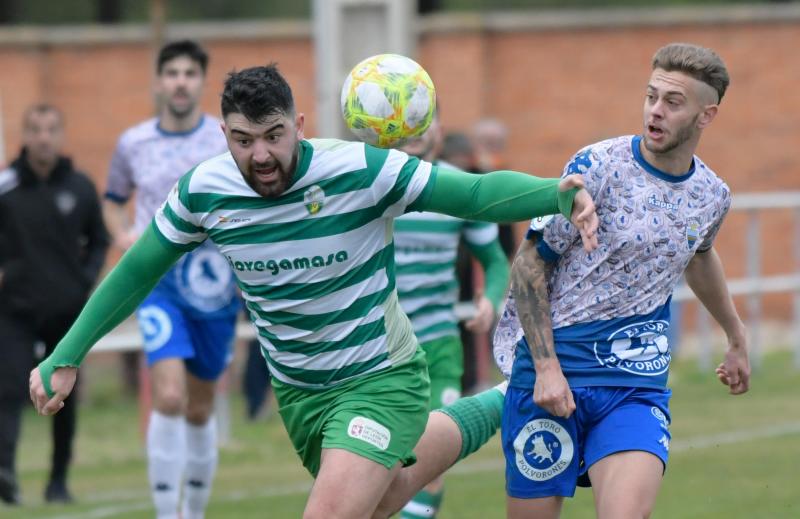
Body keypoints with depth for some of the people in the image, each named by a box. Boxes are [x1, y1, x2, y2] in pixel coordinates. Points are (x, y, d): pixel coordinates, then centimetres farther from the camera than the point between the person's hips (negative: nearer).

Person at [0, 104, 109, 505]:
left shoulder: (80, 188, 4)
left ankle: (59, 480, 19)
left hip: (68, 309, 2)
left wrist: (87, 277, -2)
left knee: (64, 397, 9)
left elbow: (98, 241, 13)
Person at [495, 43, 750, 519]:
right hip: (552, 373, -2)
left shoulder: (712, 195, 5)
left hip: (639, 384, 2)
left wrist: (737, 337, 43)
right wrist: (547, 367, -15)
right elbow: (530, 262, -7)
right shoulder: (597, 167, -10)